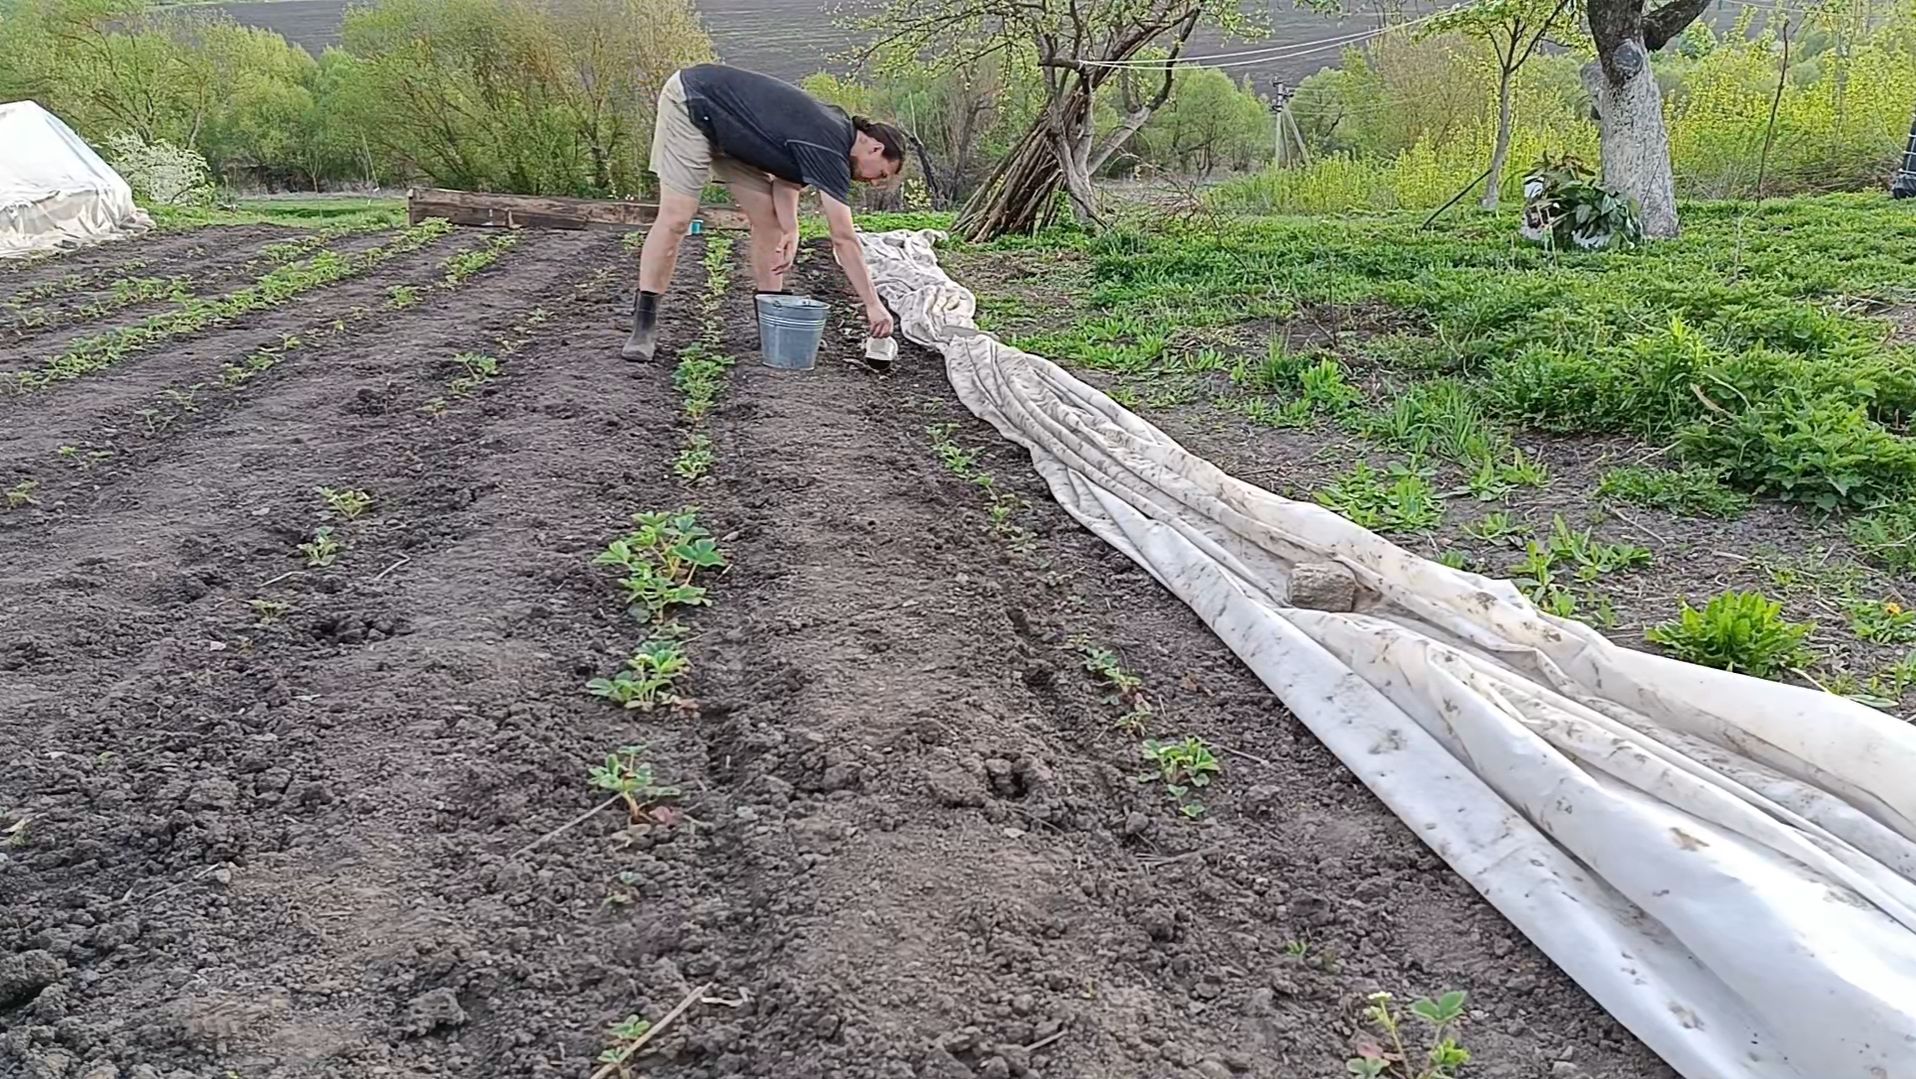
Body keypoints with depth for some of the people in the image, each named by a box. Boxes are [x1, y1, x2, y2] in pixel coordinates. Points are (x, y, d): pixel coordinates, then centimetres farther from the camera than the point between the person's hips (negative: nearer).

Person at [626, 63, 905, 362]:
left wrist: (790, 231, -20)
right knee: (676, 219, -15)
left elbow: (787, 175, -1)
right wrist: (873, 305, -24)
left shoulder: (834, 129, 1)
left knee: (768, 221, 2)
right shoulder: (830, 149, -26)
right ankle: (644, 325, -9)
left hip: (728, 131, 9)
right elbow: (843, 239, -27)